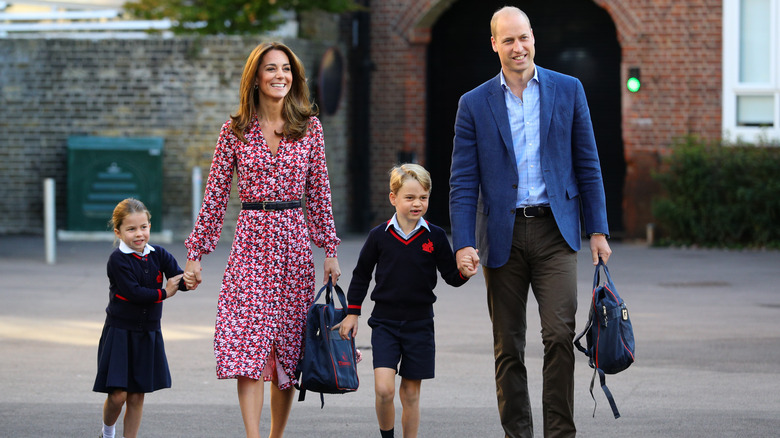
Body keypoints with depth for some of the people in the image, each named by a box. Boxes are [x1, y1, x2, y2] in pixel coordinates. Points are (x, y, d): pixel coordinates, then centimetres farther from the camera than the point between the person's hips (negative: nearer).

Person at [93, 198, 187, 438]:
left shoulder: (159, 255, 2)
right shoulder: (118, 260, -12)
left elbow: (178, 279, -10)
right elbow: (133, 292, -21)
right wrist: (164, 293, -13)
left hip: (148, 334, 4)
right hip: (120, 333, -4)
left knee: (137, 396, 7)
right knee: (117, 394, -6)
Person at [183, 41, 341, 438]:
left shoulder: (309, 126, 6)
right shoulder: (235, 130, 2)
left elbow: (319, 192, 9)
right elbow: (216, 194, 5)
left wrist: (330, 249, 6)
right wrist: (195, 252, 3)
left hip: (294, 241, 2)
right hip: (250, 238, -2)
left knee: (288, 347, 5)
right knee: (247, 345, -13)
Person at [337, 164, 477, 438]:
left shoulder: (435, 237, -1)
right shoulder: (379, 236, -2)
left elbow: (451, 276, 3)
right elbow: (361, 275, 9)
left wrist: (464, 273, -19)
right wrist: (352, 313, 10)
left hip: (419, 324, 1)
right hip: (385, 322, -1)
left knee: (411, 393, 6)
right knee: (384, 389, -14)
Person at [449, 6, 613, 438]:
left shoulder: (568, 90, 6)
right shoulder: (474, 104, 4)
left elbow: (587, 165, 8)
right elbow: (463, 182, 2)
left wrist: (598, 230, 3)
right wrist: (463, 243, -8)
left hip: (554, 231, -1)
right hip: (502, 236, 1)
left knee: (559, 334, -13)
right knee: (508, 348, 5)